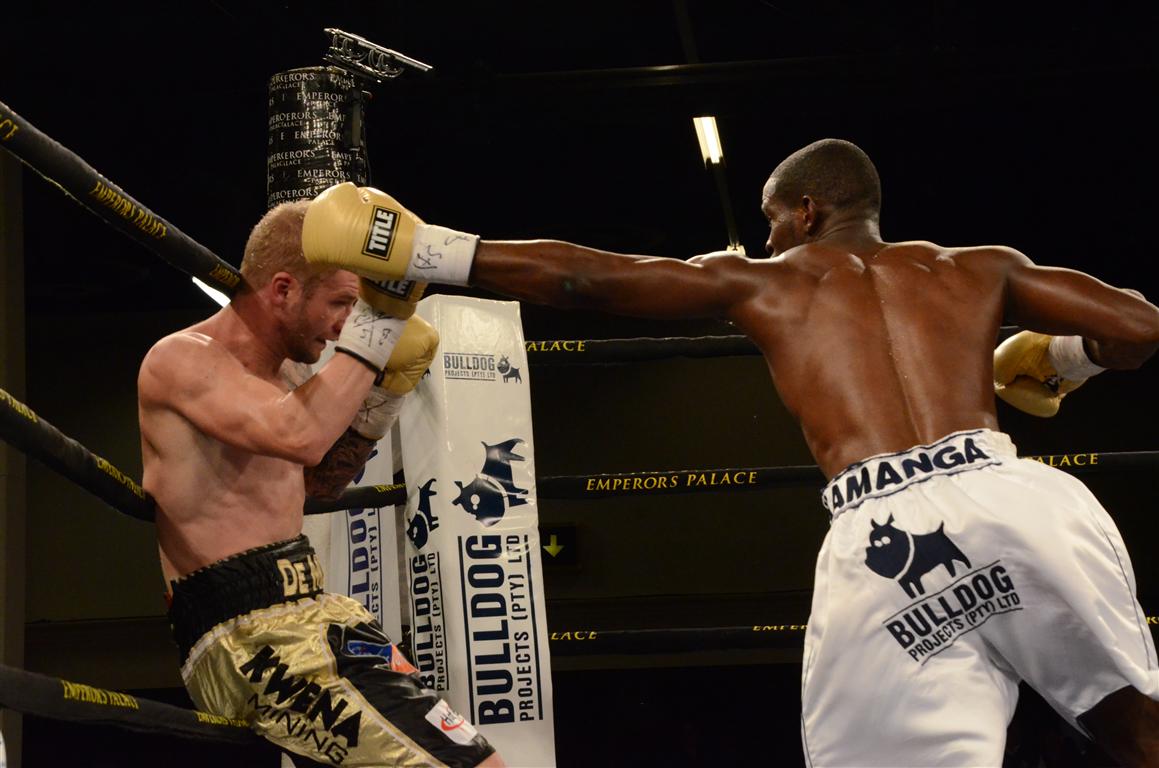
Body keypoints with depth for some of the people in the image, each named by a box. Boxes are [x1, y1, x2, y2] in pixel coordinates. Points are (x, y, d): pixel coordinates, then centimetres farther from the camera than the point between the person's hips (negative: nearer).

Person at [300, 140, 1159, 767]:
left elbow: (574, 275, 22)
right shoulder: (979, 268, 25)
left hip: (885, 536, -2)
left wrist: (416, 248, 28)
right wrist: (1058, 359, 42)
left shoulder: (756, 281, 22)